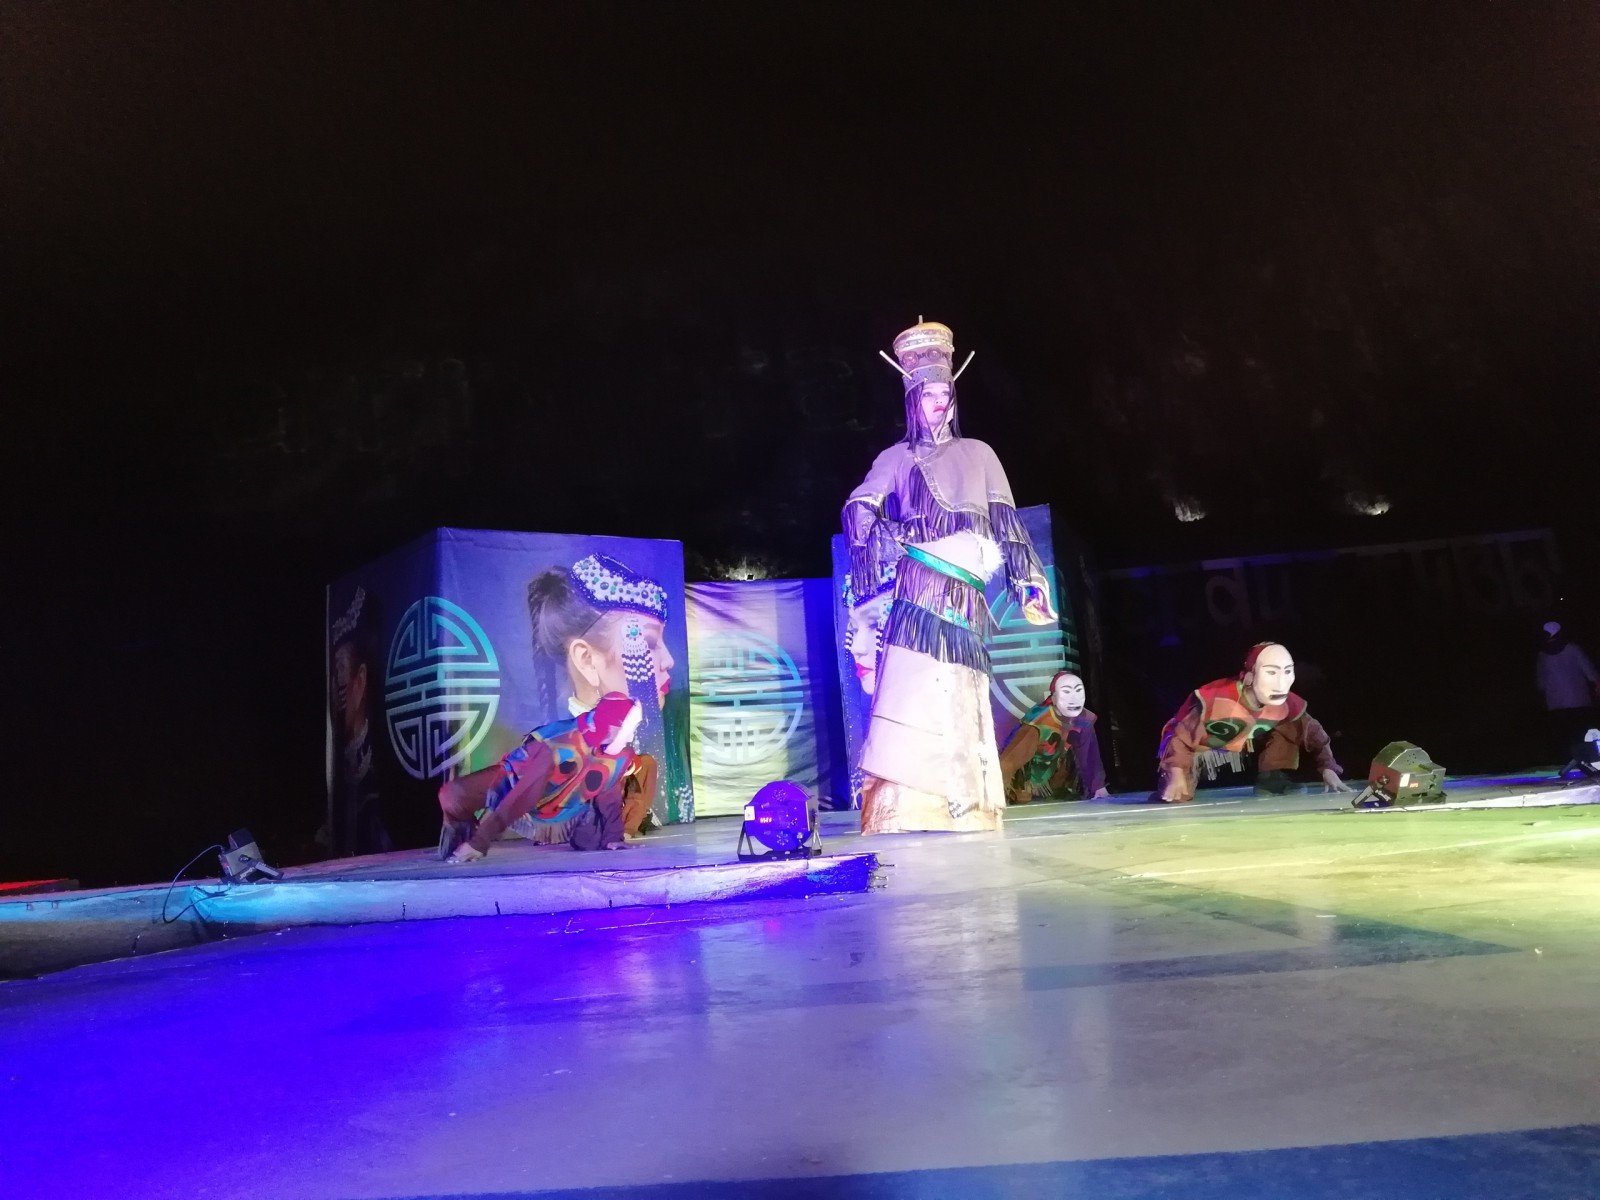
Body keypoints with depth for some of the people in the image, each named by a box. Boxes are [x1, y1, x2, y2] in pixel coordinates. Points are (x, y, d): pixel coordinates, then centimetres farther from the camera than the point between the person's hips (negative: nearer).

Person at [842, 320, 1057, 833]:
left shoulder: (978, 454, 19)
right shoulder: (897, 458, 13)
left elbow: (1006, 523, 14)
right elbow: (859, 509, 0)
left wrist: (1028, 580, 8)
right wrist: (887, 540, -17)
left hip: (966, 597, 3)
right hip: (921, 589, -3)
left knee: (962, 703, 3)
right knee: (913, 689, -14)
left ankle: (963, 806, 8)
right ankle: (902, 806, -14)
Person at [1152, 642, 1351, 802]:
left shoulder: (1286, 703, -20)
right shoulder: (1215, 700, -37)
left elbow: (1312, 732, -4)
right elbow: (1181, 737, -30)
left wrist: (1328, 769, -16)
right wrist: (1177, 774, -40)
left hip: (1237, 744, 6)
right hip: (1197, 745, -6)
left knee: (1289, 729, -10)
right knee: (1175, 799, -28)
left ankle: (1271, 790, -2)